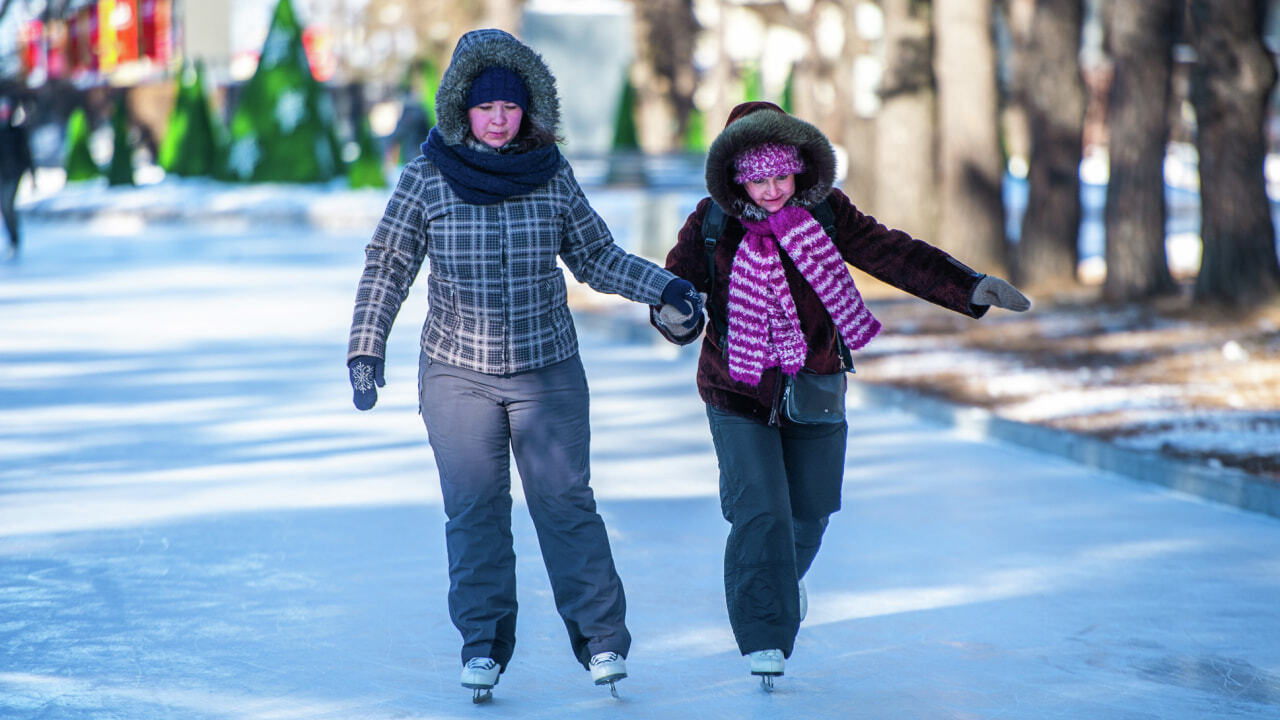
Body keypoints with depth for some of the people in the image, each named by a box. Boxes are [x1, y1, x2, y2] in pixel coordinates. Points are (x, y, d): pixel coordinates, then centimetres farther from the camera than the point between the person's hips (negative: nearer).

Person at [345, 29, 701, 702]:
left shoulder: (552, 177, 3)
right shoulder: (427, 178, -2)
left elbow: (595, 256, 13)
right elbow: (387, 266, 3)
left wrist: (661, 287, 1)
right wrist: (366, 347, -4)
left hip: (547, 369, 0)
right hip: (457, 374, 0)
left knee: (564, 500, -5)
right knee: (474, 509, -1)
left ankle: (601, 640, -1)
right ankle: (483, 646, 8)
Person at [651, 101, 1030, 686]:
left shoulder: (826, 215, -7)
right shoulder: (711, 224, -10)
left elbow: (895, 256, -11)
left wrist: (971, 288, -21)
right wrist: (672, 315, -29)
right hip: (739, 395, -2)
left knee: (807, 515, 15)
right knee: (760, 512, -16)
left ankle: (786, 577, 50)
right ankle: (765, 640, -7)